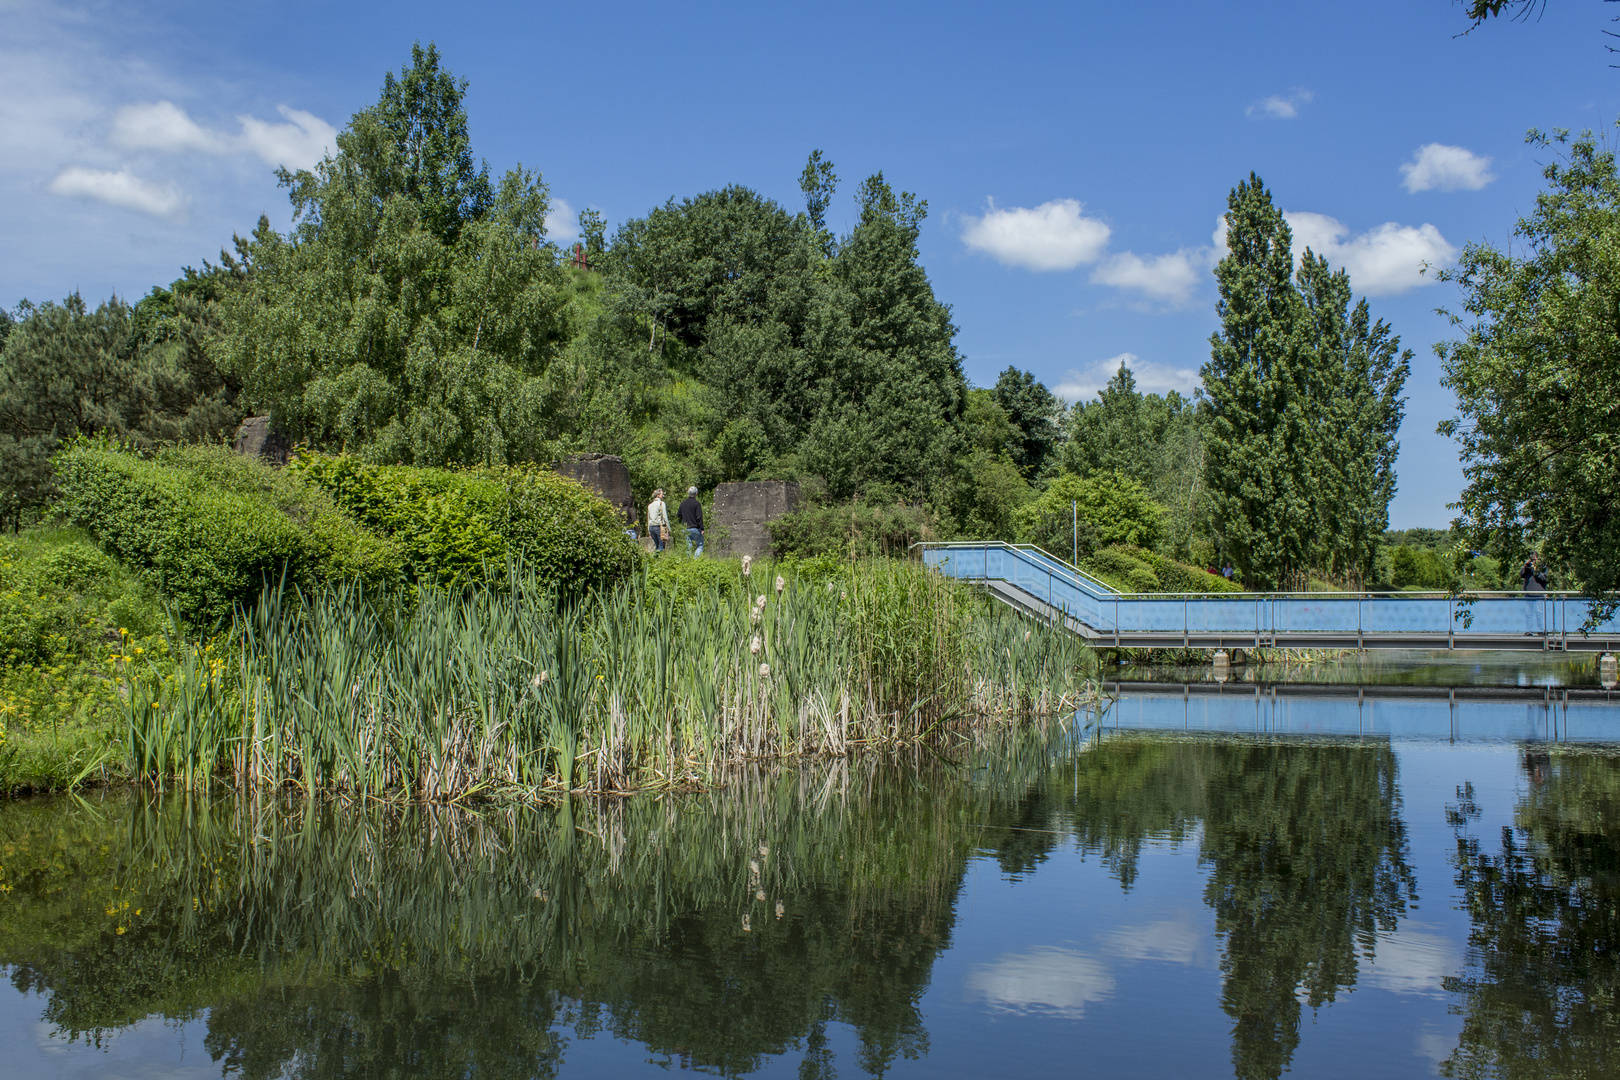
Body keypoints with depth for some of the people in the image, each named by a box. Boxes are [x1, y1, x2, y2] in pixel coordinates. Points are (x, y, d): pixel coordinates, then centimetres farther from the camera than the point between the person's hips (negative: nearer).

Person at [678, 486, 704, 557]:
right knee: (700, 545, 3)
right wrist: (702, 529, -11)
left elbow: (678, 514, 18)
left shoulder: (683, 503, 10)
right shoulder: (697, 503, -10)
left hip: (685, 529, 6)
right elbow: (699, 517, -13)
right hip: (695, 528, -5)